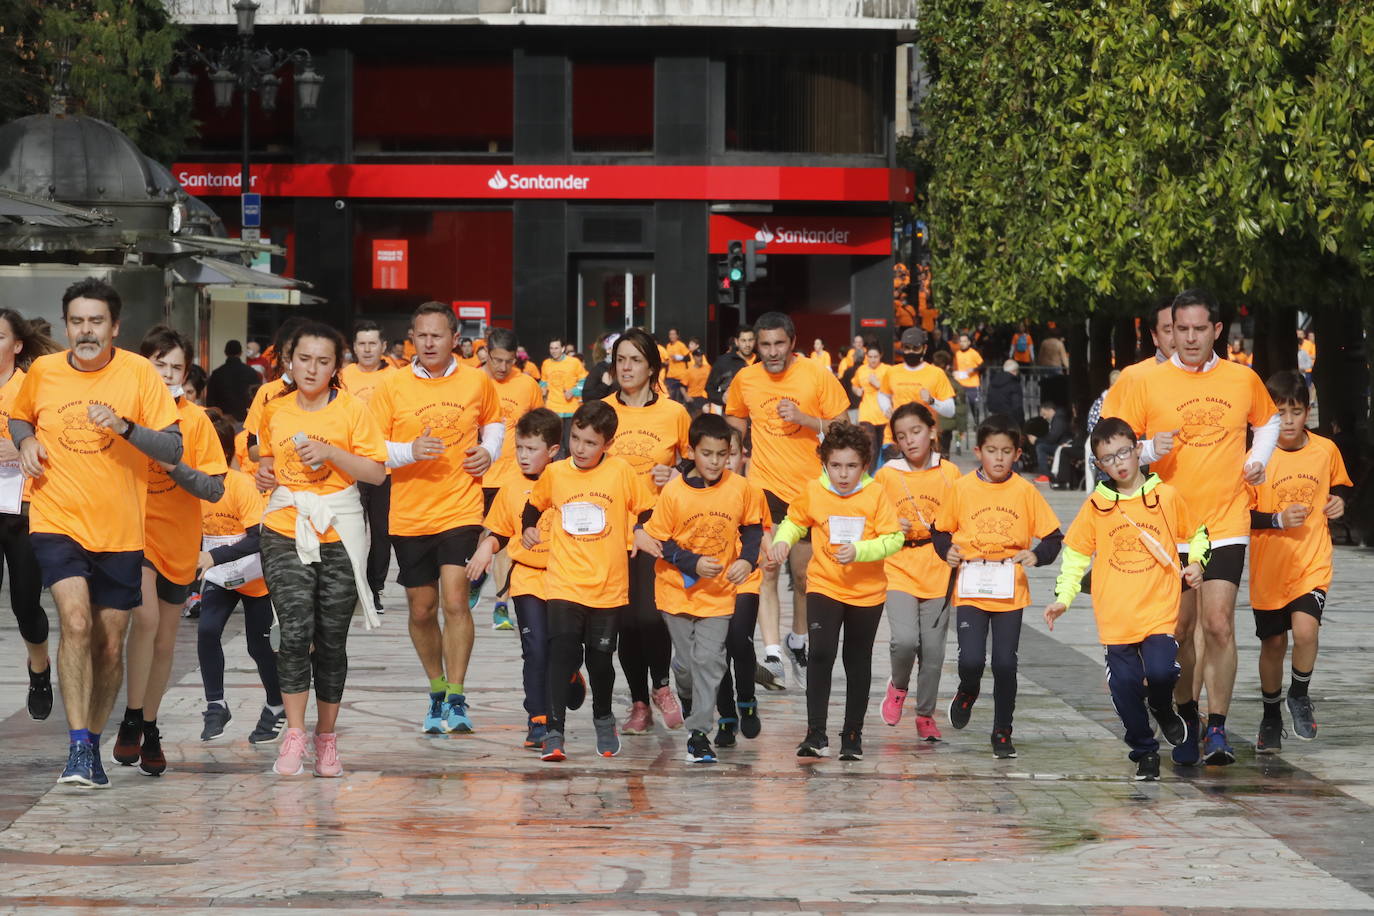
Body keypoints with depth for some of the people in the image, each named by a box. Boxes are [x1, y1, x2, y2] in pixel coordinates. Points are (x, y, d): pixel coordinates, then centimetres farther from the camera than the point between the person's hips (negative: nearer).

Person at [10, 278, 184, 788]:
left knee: (109, 645, 8)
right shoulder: (42, 372, 1)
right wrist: (26, 441, -1)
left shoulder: (138, 374, -5)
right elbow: (19, 417, 22)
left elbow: (173, 449, -7)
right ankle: (78, 746, -21)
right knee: (76, 621, -21)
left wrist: (124, 426, -23)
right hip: (57, 522, -1)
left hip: (119, 531, 1)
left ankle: (92, 744, 26)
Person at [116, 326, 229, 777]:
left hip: (177, 541, 2)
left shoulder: (195, 419, -1)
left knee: (164, 641, 10)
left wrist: (174, 465, -21)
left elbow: (215, 489, -5)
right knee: (147, 616, -24)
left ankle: (149, 729, 27)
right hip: (134, 532, -2)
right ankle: (132, 720, -11)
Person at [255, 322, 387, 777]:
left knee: (331, 640, 6)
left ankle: (326, 739, 18)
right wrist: (265, 472, 2)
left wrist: (331, 452, -17)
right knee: (296, 631, -15)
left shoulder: (352, 409, -2)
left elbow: (376, 472, -4)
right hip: (285, 532, 1)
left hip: (338, 535, -1)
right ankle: (294, 736, -9)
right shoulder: (275, 409, 6)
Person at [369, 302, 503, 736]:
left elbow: (494, 422, 22)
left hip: (460, 511, -1)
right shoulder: (392, 386, -2)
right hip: (409, 516, 1)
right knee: (422, 610, 10)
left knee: (455, 601, -16)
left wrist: (489, 451, 1)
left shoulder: (477, 381, 2)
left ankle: (456, 698, -10)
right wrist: (410, 451, -20)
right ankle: (436, 692, 29)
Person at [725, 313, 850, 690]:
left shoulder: (817, 376, -7)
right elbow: (736, 423, 19)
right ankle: (772, 655, -16)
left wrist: (804, 418, -17)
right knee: (766, 570, -11)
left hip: (809, 488, -1)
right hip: (764, 486, 1)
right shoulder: (744, 380, 1)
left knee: (803, 574, 10)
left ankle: (798, 643, 33)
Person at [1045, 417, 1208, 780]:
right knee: (1125, 686, 0)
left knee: (1161, 671, -21)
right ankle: (1144, 751, 19)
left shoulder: (1167, 496, 3)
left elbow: (1196, 533, 18)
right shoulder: (1096, 506, 5)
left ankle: (1163, 709, 13)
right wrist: (1063, 598, 4)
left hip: (1159, 610, -2)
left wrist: (1196, 562, 0)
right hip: (1115, 617, 2)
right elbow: (1075, 553, 12)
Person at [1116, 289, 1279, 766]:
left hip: (1226, 525, 0)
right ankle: (1186, 720, 25)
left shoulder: (1244, 380, 5)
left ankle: (1217, 730, -8)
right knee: (1179, 629, 6)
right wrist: (1149, 449, -18)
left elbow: (1268, 422, 24)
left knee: (1219, 624, -13)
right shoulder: (1147, 382, -2)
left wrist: (1258, 458, 6)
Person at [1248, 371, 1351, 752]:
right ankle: (1271, 717, 31)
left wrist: (1339, 504, -2)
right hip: (1269, 567, 0)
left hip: (1313, 563, 0)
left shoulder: (1326, 450, -1)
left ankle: (1300, 695, 7)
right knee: (1273, 643, 10)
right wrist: (1278, 519, -20)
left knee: (1305, 630, -21)